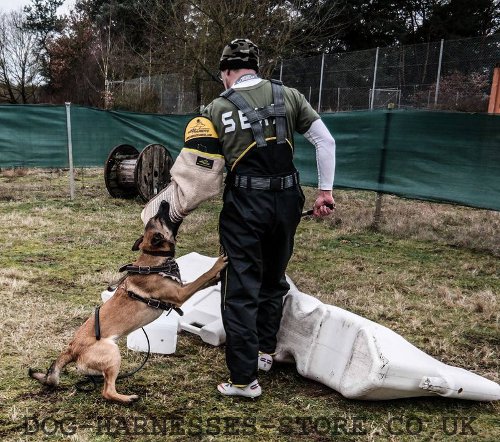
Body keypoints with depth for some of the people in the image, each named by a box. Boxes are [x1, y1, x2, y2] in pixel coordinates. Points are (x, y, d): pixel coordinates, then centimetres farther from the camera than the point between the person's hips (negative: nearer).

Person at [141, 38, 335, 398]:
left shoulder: (217, 109, -3)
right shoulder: (288, 96, 5)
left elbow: (199, 176, -6)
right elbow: (325, 141, 2)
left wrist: (166, 210, 6)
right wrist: (325, 190, 6)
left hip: (245, 205, -4)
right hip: (287, 202, 4)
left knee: (240, 290, 5)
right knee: (274, 280, 22)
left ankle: (244, 379, 9)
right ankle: (264, 351, 37)